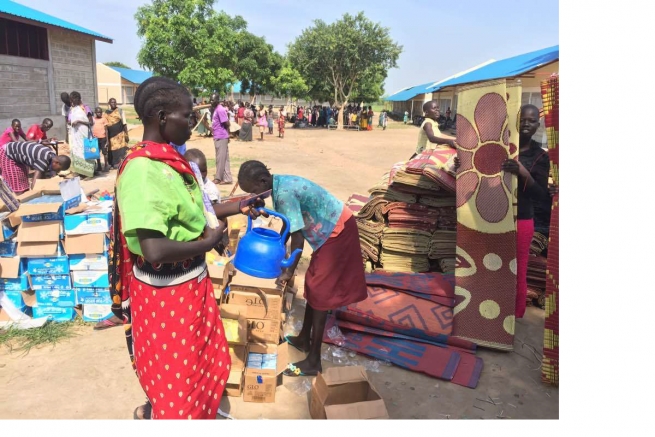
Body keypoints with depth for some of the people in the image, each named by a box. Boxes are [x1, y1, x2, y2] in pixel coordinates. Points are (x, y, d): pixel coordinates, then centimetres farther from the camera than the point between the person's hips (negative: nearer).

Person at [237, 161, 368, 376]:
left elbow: (298, 238, -23)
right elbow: (288, 223, 14)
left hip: (338, 232, -10)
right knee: (312, 285, 17)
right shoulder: (280, 184, 3)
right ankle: (304, 339, 33)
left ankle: (313, 361, 5)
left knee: (319, 292, -4)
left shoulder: (284, 193, -26)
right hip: (332, 229, 10)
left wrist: (289, 271, -13)